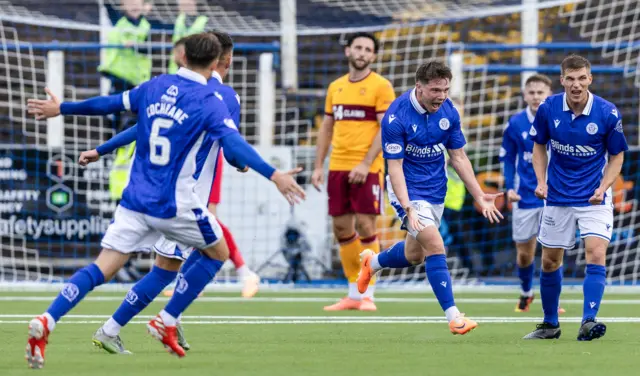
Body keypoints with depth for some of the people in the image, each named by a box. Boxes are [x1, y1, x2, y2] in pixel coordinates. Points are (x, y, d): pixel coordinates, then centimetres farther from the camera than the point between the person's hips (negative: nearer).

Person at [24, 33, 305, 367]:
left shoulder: (155, 87, 8)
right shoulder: (210, 103, -10)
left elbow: (109, 104, 19)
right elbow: (235, 144, -25)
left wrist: (62, 109, 34)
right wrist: (274, 175, -35)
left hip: (135, 199, 5)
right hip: (174, 205, -5)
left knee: (103, 268, 0)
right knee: (217, 253, 20)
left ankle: (46, 322, -21)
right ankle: (165, 322, 17)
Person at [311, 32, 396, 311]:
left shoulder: (381, 87, -4)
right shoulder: (336, 87, 14)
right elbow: (326, 128, 19)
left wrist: (365, 164, -19)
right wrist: (318, 166, 11)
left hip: (366, 169, -6)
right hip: (337, 167, 6)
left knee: (365, 226, -8)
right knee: (342, 229, 6)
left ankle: (367, 294, -2)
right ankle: (354, 294, 14)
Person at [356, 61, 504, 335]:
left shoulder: (448, 112, -5)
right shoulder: (396, 117, -22)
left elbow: (458, 158, 5)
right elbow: (395, 167, -21)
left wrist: (479, 196, 1)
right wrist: (408, 209, -30)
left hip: (436, 189, 6)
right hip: (409, 190, -6)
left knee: (415, 254, 18)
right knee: (435, 246, -19)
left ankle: (372, 262, 48)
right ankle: (453, 316, -16)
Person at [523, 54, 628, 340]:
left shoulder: (607, 113, -14)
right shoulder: (548, 109, -9)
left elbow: (617, 155, -2)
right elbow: (539, 146, 7)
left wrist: (603, 187, -17)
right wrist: (541, 181, -7)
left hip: (594, 199, -3)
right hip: (557, 198, 3)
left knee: (596, 254, -20)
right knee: (550, 262, 10)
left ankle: (588, 323, -24)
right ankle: (550, 324, 27)